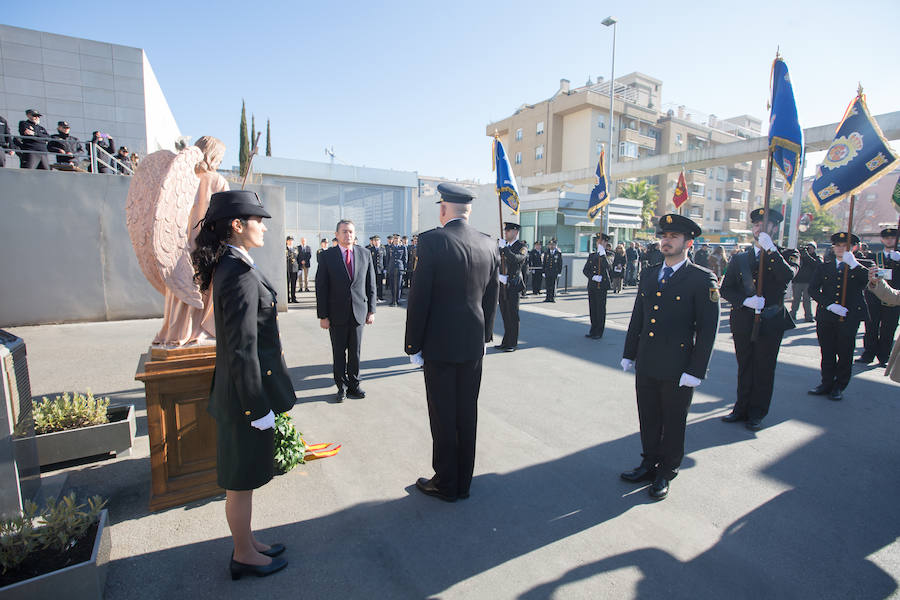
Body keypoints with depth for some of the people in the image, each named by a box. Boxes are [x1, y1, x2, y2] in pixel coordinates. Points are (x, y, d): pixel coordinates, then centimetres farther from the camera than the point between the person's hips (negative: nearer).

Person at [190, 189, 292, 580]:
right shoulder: (240, 274, -24)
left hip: (239, 388, 10)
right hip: (247, 391, -10)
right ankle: (244, 556, 32)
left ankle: (246, 543, 42)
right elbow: (243, 349, -25)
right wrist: (258, 407, -19)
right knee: (241, 480, 11)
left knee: (243, 477, 23)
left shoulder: (229, 268, 7)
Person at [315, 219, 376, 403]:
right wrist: (323, 315, -8)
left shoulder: (365, 255, 4)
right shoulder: (327, 256, -3)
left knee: (355, 352, 11)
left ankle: (353, 385, 26)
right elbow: (321, 288, -4)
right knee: (339, 353, 8)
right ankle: (341, 387, 23)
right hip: (337, 314, -1)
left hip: (358, 312, 2)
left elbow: (370, 285, 7)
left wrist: (371, 310, 3)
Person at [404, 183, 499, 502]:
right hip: (474, 344, 5)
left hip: (440, 344, -5)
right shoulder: (488, 245, 3)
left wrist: (413, 345, -5)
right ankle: (463, 483, 30)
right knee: (467, 414, 15)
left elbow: (419, 298, -14)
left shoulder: (432, 240, -13)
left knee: (443, 416, 8)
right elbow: (491, 298, 8)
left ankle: (445, 485, 24)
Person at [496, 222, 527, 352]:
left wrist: (504, 248, -23)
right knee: (505, 314, 11)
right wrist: (499, 276, -8)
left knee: (513, 314, -3)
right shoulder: (503, 245, 13)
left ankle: (513, 343, 7)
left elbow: (516, 259, -23)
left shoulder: (522, 246, -3)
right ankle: (506, 341, 21)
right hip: (502, 285, 6)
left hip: (513, 285, -6)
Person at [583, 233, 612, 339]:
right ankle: (593, 331, 21)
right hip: (591, 286, 5)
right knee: (592, 308, 10)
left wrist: (603, 255, -32)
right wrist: (592, 277, -9)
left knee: (601, 309, -1)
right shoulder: (592, 256, 12)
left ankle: (599, 332, 8)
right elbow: (585, 270, 8)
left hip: (602, 286, -4)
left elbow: (607, 266, -19)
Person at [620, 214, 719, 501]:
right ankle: (649, 464, 36)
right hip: (646, 364, 5)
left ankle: (666, 473, 30)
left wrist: (695, 370, -13)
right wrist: (629, 354, 12)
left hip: (677, 369, -5)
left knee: (673, 423, 12)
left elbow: (707, 329, -10)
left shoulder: (702, 279, -8)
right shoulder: (648, 275, 9)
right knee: (648, 419, 17)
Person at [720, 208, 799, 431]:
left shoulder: (786, 255, 2)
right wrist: (746, 300, -13)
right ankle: (742, 409, 26)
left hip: (771, 322, -2)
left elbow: (787, 276, -21)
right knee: (745, 368, 13)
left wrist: (770, 249, -22)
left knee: (764, 369, 7)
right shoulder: (739, 258, 9)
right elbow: (726, 289, 4)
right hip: (743, 322, 2)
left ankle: (757, 414, 21)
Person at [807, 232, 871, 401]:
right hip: (826, 317, 2)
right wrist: (829, 305, -11)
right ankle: (827, 383, 21)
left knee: (845, 353, 4)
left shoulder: (860, 268, 6)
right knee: (827, 352, 9)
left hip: (849, 318, -2)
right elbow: (812, 289, 1)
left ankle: (839, 386, 18)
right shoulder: (824, 267, 11)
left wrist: (853, 264, -25)